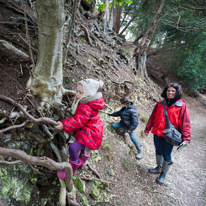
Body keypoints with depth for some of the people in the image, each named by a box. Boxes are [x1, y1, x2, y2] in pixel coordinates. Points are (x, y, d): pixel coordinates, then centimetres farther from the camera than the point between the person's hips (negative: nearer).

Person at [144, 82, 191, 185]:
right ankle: (158, 168, 42)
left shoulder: (181, 105, -7)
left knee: (166, 155, 6)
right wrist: (148, 128, 14)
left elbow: (185, 122, -8)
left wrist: (186, 138, -14)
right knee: (158, 151, 20)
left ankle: (163, 174, 25)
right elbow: (153, 117, 11)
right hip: (157, 133, 4)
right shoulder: (160, 103, 5)